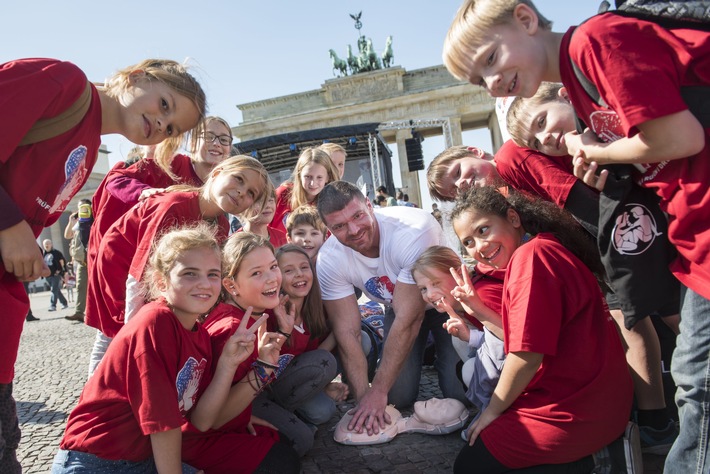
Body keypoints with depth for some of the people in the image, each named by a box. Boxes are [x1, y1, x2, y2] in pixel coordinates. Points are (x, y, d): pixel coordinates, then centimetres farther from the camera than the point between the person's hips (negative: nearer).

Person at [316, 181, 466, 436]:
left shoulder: (414, 230, -37)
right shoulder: (329, 261, -23)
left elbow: (408, 320, -34)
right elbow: (347, 333, -18)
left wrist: (377, 391, -30)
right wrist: (363, 395, -25)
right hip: (398, 305, 3)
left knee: (461, 391, -14)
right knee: (399, 398, -6)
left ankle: (441, 355, 18)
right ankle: (424, 352, 24)